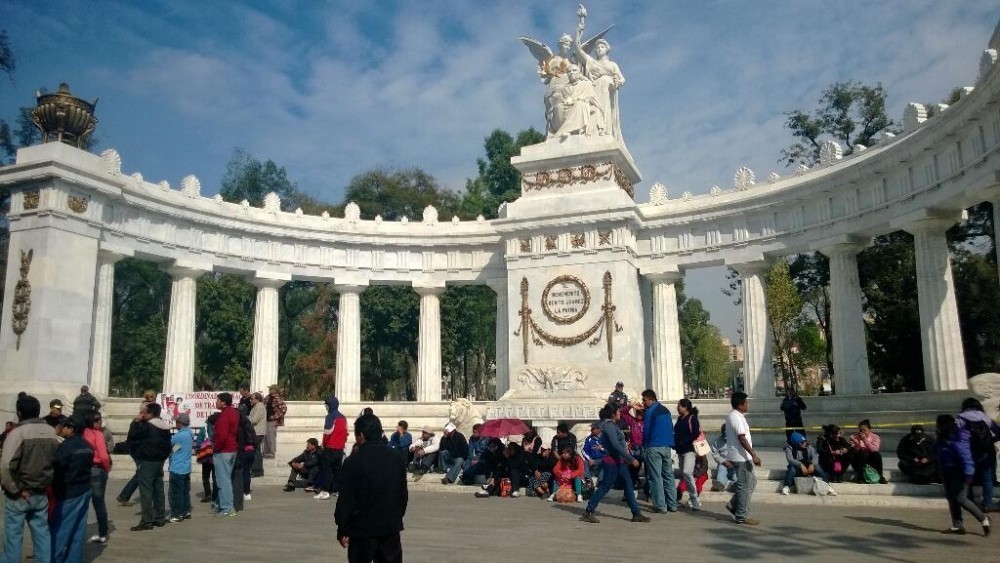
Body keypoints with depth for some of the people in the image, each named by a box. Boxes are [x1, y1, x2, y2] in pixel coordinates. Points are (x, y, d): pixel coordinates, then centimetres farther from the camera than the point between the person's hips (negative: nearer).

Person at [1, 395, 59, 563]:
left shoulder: (17, 432, -14)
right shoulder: (51, 432, 4)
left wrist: (14, 489, -12)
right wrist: (47, 482, 14)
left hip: (19, 495, -5)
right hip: (41, 493, 5)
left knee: (13, 534, 6)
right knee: (42, 532, 11)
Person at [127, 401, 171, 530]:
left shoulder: (146, 426, -15)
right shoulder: (165, 427, 11)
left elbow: (131, 436, -10)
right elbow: (168, 445, 15)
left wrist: (137, 422, -1)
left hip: (147, 462, -8)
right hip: (159, 461, 8)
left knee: (146, 491, -5)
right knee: (158, 490, 13)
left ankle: (146, 521, -6)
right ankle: (160, 518, 18)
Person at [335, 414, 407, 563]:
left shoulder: (353, 462, -14)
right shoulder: (396, 458, 4)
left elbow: (346, 500, -13)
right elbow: (403, 494, 12)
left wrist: (342, 530, -4)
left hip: (363, 528, -4)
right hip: (391, 526, 5)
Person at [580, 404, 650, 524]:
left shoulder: (612, 424, 13)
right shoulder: (608, 426, -18)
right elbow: (616, 445, -26)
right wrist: (631, 459, -26)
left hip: (619, 461, 10)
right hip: (612, 461, -10)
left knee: (628, 485, 7)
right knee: (605, 487, -3)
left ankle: (636, 514, 10)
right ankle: (588, 513, 4)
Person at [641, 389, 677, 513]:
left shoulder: (650, 412, -10)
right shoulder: (666, 410, 12)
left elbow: (646, 431, -6)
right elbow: (671, 429, 17)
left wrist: (644, 446, 8)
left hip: (654, 447, -7)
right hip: (667, 447, 7)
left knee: (655, 477, -1)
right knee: (668, 476, 10)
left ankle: (660, 506, -2)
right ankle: (672, 505, 11)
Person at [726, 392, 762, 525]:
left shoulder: (733, 416, 15)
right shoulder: (737, 417, -18)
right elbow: (742, 438, -24)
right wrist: (754, 455, -24)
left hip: (739, 456, 10)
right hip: (741, 457, -10)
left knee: (751, 482, 18)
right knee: (745, 486, -3)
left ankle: (733, 505, 19)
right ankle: (741, 516, 5)